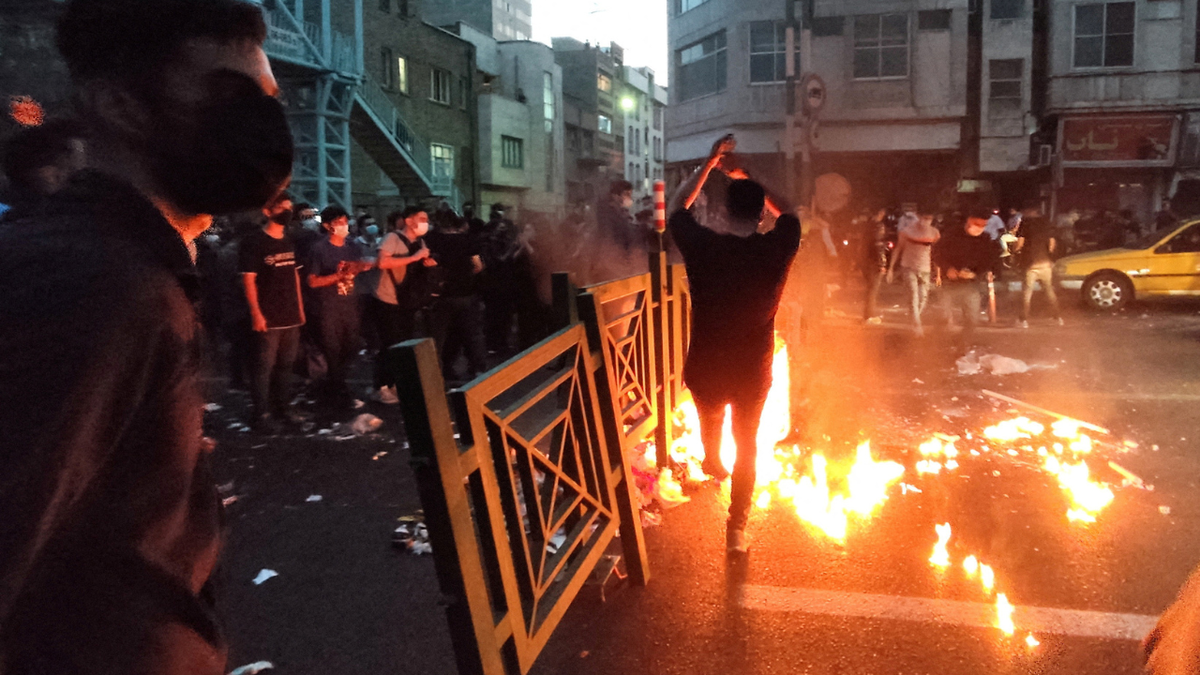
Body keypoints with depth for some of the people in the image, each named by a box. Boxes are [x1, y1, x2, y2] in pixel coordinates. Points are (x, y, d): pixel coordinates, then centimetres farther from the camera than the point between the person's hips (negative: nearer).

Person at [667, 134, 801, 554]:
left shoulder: (703, 247, -20)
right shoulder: (777, 248, -18)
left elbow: (677, 207, 1)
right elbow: (786, 212, 6)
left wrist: (710, 163, 0)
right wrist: (748, 178, 7)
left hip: (705, 369, 1)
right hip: (753, 371, 0)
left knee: (710, 420, 33)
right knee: (747, 446, 19)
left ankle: (713, 465, 63)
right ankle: (736, 528, 22)